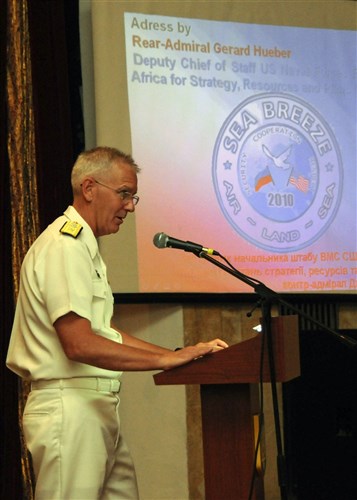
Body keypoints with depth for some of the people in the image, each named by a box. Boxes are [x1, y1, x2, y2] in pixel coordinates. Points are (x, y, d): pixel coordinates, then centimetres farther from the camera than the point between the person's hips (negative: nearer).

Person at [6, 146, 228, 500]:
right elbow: (80, 345, -22)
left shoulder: (84, 247, 20)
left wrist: (183, 353, 13)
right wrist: (165, 360, -18)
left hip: (97, 407, 10)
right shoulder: (64, 247, -14)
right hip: (69, 408, -10)